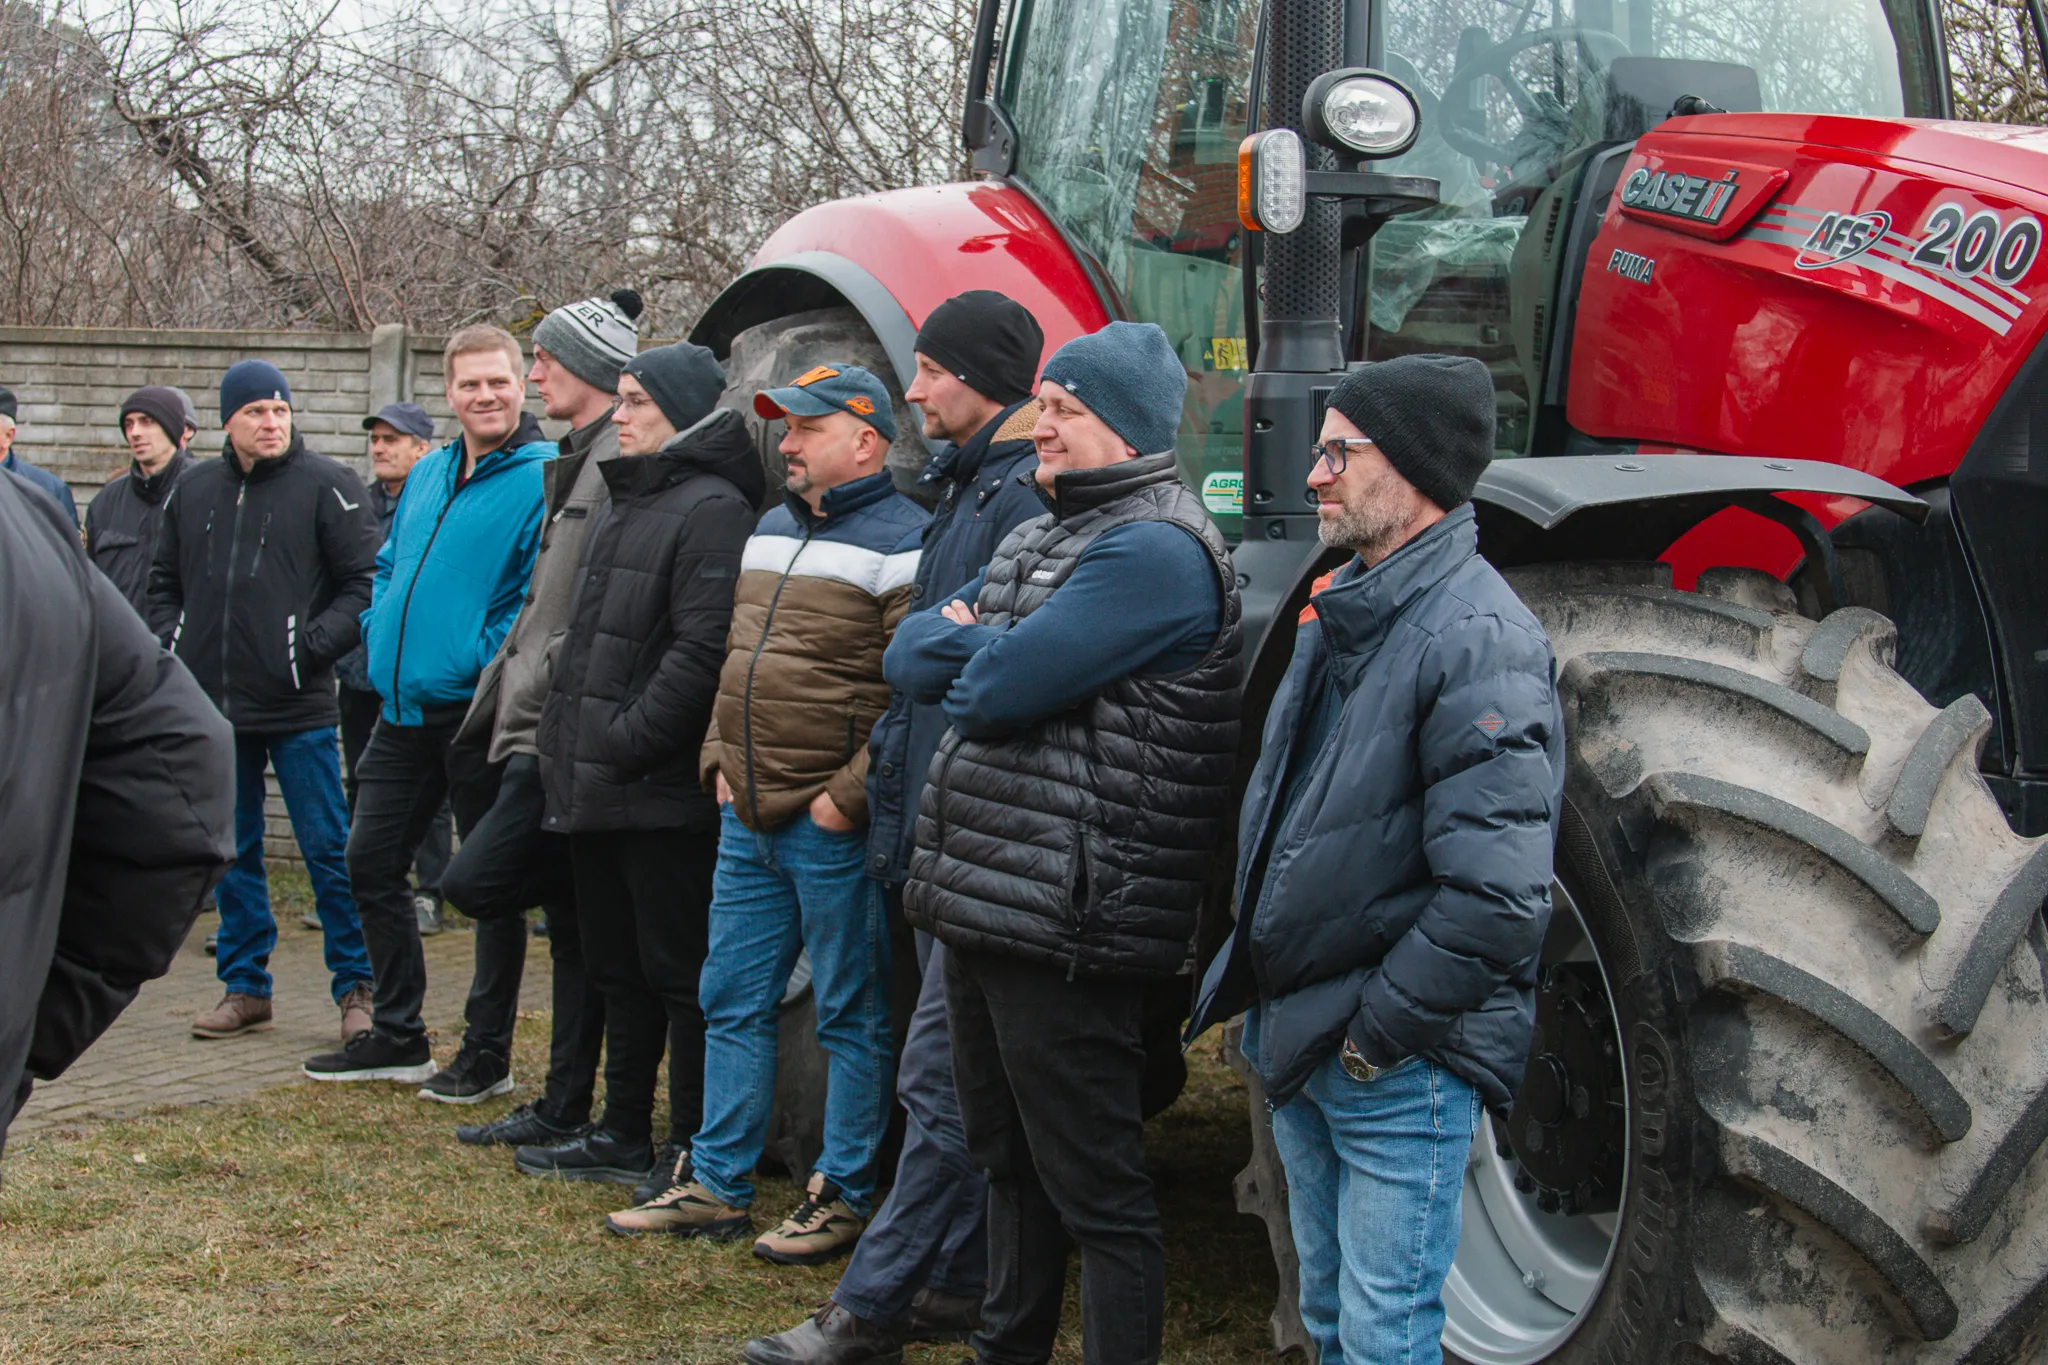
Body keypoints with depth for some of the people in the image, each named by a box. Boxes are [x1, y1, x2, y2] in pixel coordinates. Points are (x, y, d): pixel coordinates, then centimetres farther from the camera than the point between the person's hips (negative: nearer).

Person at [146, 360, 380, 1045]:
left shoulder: (326, 485, -3)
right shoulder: (192, 490, 12)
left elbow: (365, 582, -6)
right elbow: (164, 581, 21)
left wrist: (316, 642, -15)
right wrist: (171, 643, 5)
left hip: (299, 706, -5)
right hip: (213, 705, 5)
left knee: (328, 850, -2)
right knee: (231, 852, 11)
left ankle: (356, 988, 6)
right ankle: (243, 986, 21)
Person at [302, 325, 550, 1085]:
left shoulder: (542, 480, -11)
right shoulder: (427, 475, 14)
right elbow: (388, 566, 24)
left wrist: (486, 663, -18)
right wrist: (382, 634, 9)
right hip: (404, 709, 8)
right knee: (372, 863, 13)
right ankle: (395, 1036, 25)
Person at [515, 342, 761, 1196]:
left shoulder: (711, 507, -13)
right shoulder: (623, 505, 19)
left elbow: (703, 648, -22)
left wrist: (629, 739, -19)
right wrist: (565, 743, 16)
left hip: (664, 794, -10)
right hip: (598, 789, 10)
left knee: (679, 972, -3)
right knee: (619, 967, 17)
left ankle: (695, 1154, 5)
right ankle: (625, 1134, 28)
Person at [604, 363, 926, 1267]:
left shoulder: (900, 542, -12)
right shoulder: (769, 531, 15)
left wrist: (849, 795, -19)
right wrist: (721, 760, 13)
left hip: (836, 829, -9)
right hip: (747, 819, 9)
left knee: (851, 1017, 3)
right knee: (731, 1000, 14)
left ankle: (843, 1198, 12)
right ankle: (715, 1185, 24)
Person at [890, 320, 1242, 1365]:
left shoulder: (1156, 549, -15)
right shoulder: (1039, 538, 17)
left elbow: (1002, 687, -21)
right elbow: (910, 659, 11)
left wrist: (973, 654, 0)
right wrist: (988, 647, -8)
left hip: (1064, 926, -10)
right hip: (982, 908, 10)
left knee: (1096, 1191, -2)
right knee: (1011, 1163, 21)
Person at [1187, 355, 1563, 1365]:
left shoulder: (1479, 638, -20)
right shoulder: (1338, 614, 9)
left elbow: (1495, 894, -26)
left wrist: (1379, 1034, -19)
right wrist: (1255, 968, 13)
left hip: (1401, 1065, -9)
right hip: (1297, 1040, 9)